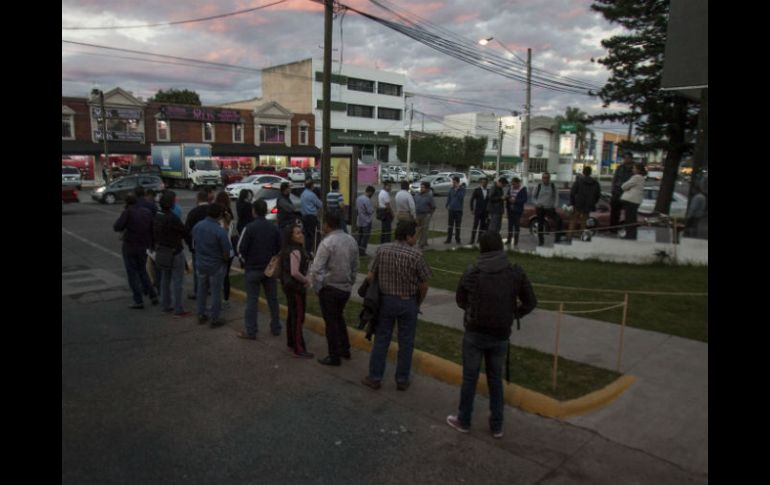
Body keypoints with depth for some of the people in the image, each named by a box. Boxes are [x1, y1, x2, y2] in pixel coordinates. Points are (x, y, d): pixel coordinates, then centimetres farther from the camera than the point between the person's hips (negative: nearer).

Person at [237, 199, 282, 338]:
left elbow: (241, 249, -12)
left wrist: (246, 261, 5)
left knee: (252, 300, 3)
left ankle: (251, 332, 6)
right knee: (272, 299, 13)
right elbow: (279, 248, 4)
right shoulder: (274, 228, 0)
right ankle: (276, 328, 22)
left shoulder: (249, 228, -13)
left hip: (253, 269, -4)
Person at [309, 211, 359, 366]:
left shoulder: (327, 243, -19)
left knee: (331, 321, 6)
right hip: (346, 288, 6)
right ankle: (345, 349, 32)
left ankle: (334, 357, 14)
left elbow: (316, 269, -19)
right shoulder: (351, 240, 1)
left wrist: (317, 287, -6)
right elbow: (355, 266, 7)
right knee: (339, 317, 24)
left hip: (329, 288, -6)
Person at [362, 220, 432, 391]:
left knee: (381, 340, 12)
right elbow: (423, 285, -9)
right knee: (405, 343, 10)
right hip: (408, 302, -2)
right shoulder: (416, 255, -14)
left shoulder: (382, 250, -6)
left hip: (385, 300, 2)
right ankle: (402, 380, 21)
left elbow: (370, 277, -4)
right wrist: (418, 303, 8)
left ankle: (375, 378, 20)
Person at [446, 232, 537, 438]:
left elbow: (460, 301, 3)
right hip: (501, 335, 2)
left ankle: (463, 421, 27)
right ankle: (497, 425, 25)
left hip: (475, 334, -2)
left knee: (469, 378, 12)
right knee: (495, 379, 17)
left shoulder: (471, 273, -10)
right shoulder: (516, 272, -9)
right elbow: (531, 302, -2)